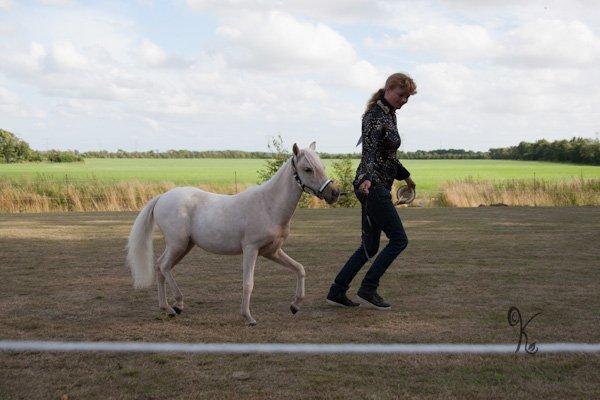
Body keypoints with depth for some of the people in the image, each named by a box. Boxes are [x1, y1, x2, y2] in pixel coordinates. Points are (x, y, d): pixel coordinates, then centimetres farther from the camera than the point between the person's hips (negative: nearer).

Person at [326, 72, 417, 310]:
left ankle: (336, 292, 12)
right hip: (372, 187, -10)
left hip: (379, 187, 10)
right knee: (398, 240, -8)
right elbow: (369, 151, -29)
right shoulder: (375, 116, -13)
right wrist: (367, 179, -45)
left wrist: (405, 176, 39)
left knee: (370, 246, 10)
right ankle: (368, 289, -5)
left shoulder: (390, 115, 16)